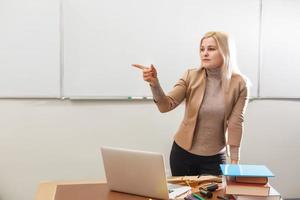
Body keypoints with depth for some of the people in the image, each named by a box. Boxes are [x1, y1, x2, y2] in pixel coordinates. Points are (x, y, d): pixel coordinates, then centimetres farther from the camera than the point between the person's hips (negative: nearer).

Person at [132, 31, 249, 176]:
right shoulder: (191, 76, -8)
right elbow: (166, 105, -17)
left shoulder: (239, 83, -9)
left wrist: (234, 161, -10)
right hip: (182, 153, 1)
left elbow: (236, 123, -9)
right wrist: (154, 83, -35)